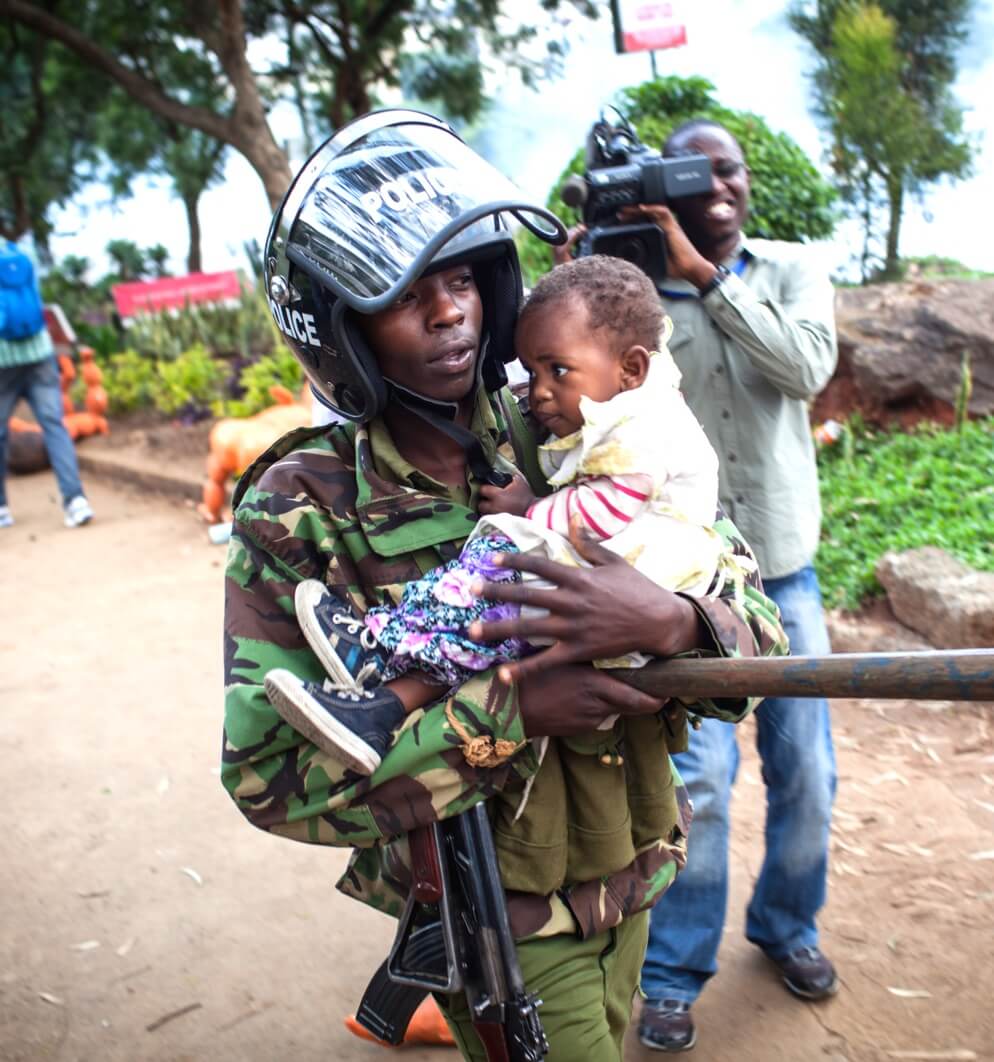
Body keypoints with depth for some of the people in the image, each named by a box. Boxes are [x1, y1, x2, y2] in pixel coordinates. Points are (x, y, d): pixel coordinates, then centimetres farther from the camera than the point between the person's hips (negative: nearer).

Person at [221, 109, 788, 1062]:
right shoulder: (299, 509, -17)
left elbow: (757, 628, -8)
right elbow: (269, 778, -21)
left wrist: (669, 623, -32)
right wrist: (507, 709, -29)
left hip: (625, 876, 5)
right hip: (499, 924, -4)